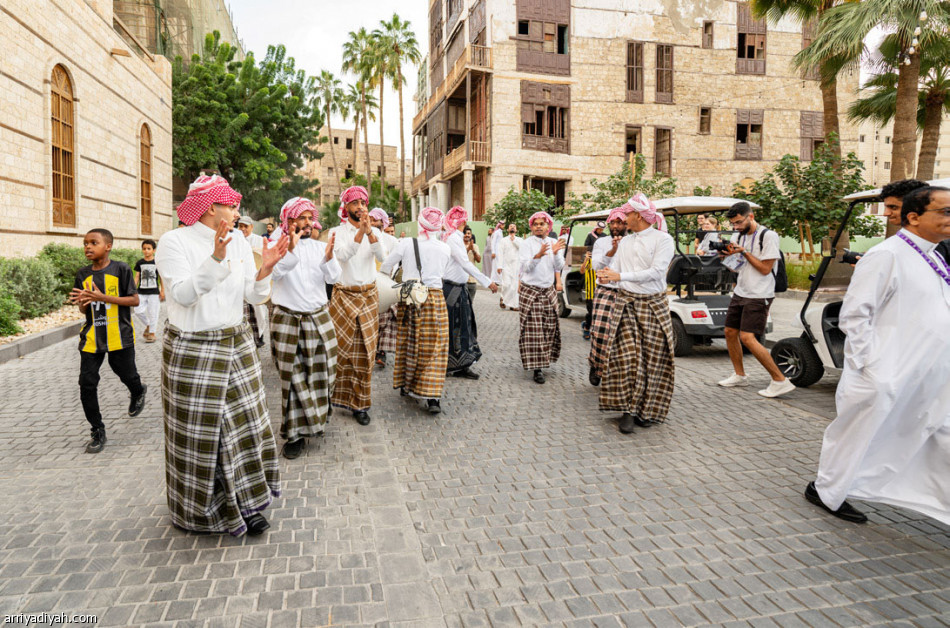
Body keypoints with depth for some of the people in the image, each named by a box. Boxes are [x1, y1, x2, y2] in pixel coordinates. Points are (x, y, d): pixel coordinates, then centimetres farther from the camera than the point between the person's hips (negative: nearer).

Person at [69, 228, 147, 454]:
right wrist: (82, 302, -15)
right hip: (92, 337, 4)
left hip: (119, 336, -3)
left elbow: (134, 300, -10)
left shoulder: (121, 269, -7)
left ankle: (138, 392, 48)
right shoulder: (83, 274, 5)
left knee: (127, 375, 10)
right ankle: (97, 432, 11)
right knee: (87, 384, -2)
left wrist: (103, 297, -20)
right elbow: (83, 310, 10)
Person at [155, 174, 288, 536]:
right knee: (198, 432, 5)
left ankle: (244, 505, 21)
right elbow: (183, 294, -20)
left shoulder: (240, 245, 7)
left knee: (242, 422, 7)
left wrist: (265, 269, -14)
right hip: (192, 350, -5)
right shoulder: (175, 242, -8)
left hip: (237, 346, 5)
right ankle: (200, 512, 24)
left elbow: (254, 296, 5)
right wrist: (215, 259, -30)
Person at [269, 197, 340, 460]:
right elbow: (274, 272, -23)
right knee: (293, 377, 1)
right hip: (287, 321, -3)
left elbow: (334, 276, -7)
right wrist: (291, 249, -37)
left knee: (320, 372, 10)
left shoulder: (320, 246, 6)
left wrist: (329, 259, -27)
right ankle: (295, 433, 11)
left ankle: (316, 419, 33)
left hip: (319, 319, 3)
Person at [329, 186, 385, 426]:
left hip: (368, 295, 2)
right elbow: (342, 256, -19)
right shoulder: (337, 232, 1)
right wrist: (360, 232, -29)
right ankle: (338, 396, 15)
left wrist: (370, 231, -27)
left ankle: (359, 404, 12)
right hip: (343, 295, -2)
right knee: (340, 347, -4)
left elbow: (382, 257, -13)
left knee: (364, 350, 3)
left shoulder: (374, 232, 7)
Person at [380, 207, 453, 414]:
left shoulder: (406, 243, -6)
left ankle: (406, 386, 30)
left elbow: (385, 268, 5)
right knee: (433, 348, 3)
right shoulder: (445, 249, -2)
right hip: (435, 299, 0)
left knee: (407, 343, 16)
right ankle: (432, 396, -2)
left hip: (409, 298, 0)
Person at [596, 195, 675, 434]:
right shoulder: (625, 241, 14)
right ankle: (628, 411, -2)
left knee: (652, 360, 1)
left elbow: (656, 272, -15)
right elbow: (619, 271, 13)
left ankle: (646, 410, 14)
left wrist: (621, 276, -17)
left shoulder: (663, 240, -4)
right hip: (626, 302, 3)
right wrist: (608, 275, -11)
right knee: (627, 357, -9)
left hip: (653, 305, -3)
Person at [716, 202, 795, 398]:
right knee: (730, 332, 10)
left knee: (748, 338, -16)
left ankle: (780, 380, -8)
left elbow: (765, 268, -14)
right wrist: (728, 255, -4)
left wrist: (743, 252, -16)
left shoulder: (768, 236, -11)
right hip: (740, 293, 8)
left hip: (758, 296, -8)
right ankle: (739, 375, 27)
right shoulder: (739, 236, 11)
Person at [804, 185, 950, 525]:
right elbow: (853, 315, -18)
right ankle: (827, 493, 25)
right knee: (855, 436, 6)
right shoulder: (886, 256, -14)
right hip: (886, 378, -8)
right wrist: (871, 366, -20)